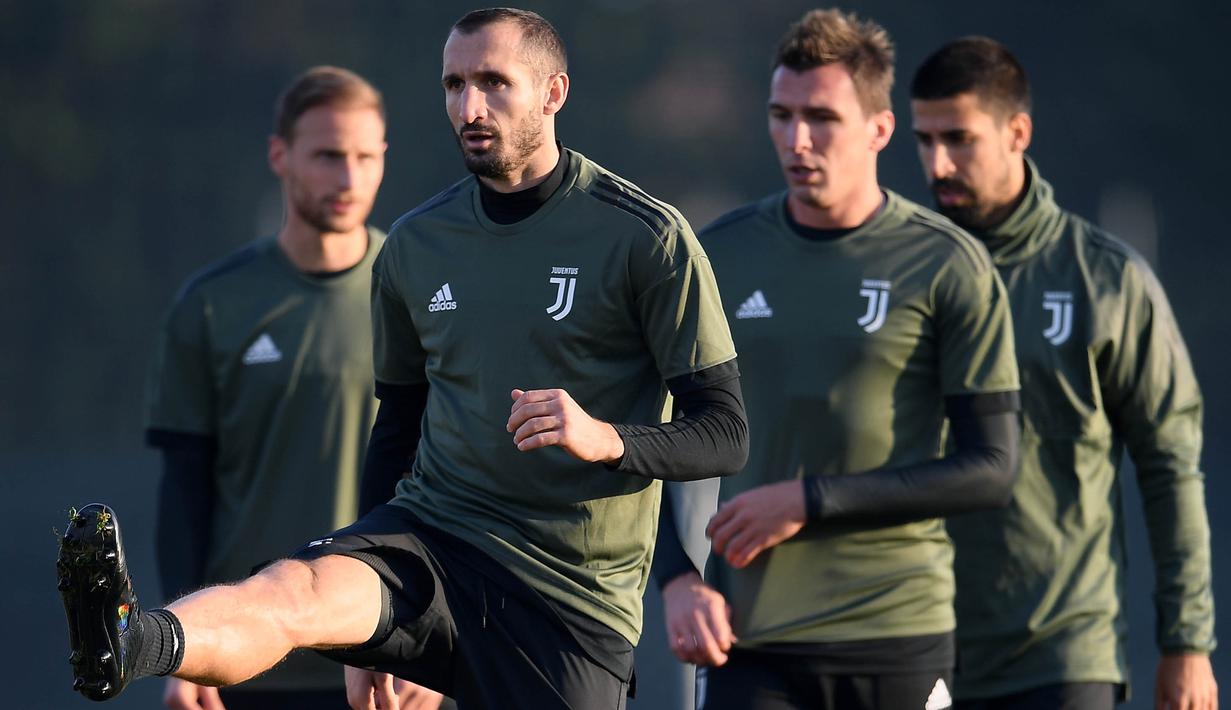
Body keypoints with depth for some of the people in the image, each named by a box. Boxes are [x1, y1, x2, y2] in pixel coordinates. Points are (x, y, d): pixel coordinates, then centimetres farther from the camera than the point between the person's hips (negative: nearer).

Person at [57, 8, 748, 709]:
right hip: (433, 538, 2)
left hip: (576, 596, -2)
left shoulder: (647, 236, -4)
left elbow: (726, 435, -5)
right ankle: (129, 643, -58)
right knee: (298, 589, -29)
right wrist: (368, 645, 21)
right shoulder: (415, 245, 11)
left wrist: (606, 438, -25)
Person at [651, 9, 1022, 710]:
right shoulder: (721, 254, 6)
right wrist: (678, 579, -4)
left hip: (902, 635, -1)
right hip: (750, 640, 1)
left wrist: (809, 500, -11)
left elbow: (991, 468, -6)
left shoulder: (949, 265, -3)